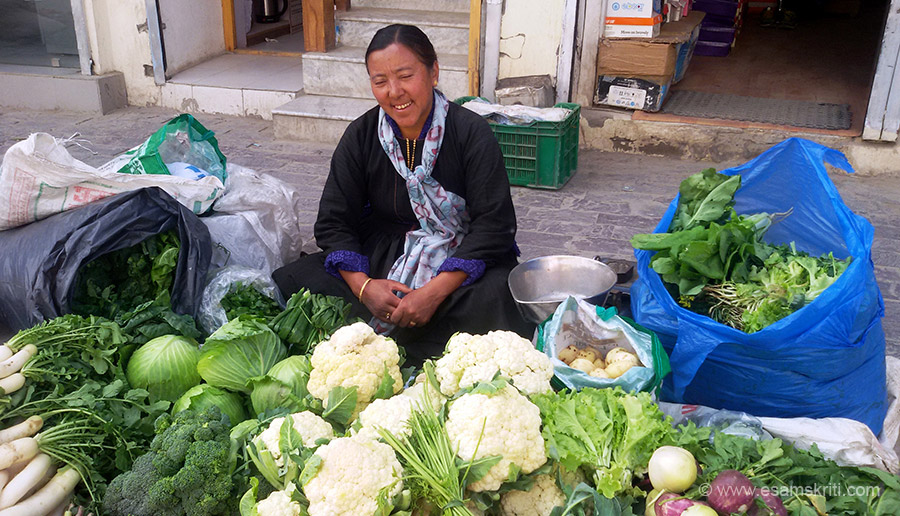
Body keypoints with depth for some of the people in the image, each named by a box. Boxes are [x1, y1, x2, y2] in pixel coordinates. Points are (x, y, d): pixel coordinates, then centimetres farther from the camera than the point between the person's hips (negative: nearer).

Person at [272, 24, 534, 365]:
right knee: (290, 283, -15)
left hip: (463, 258, -3)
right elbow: (334, 222, -1)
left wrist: (433, 293, -27)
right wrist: (363, 286, -20)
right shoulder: (361, 136, -2)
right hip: (384, 254, 3)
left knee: (493, 299, -36)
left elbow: (493, 224, -16)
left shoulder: (471, 133, -12)